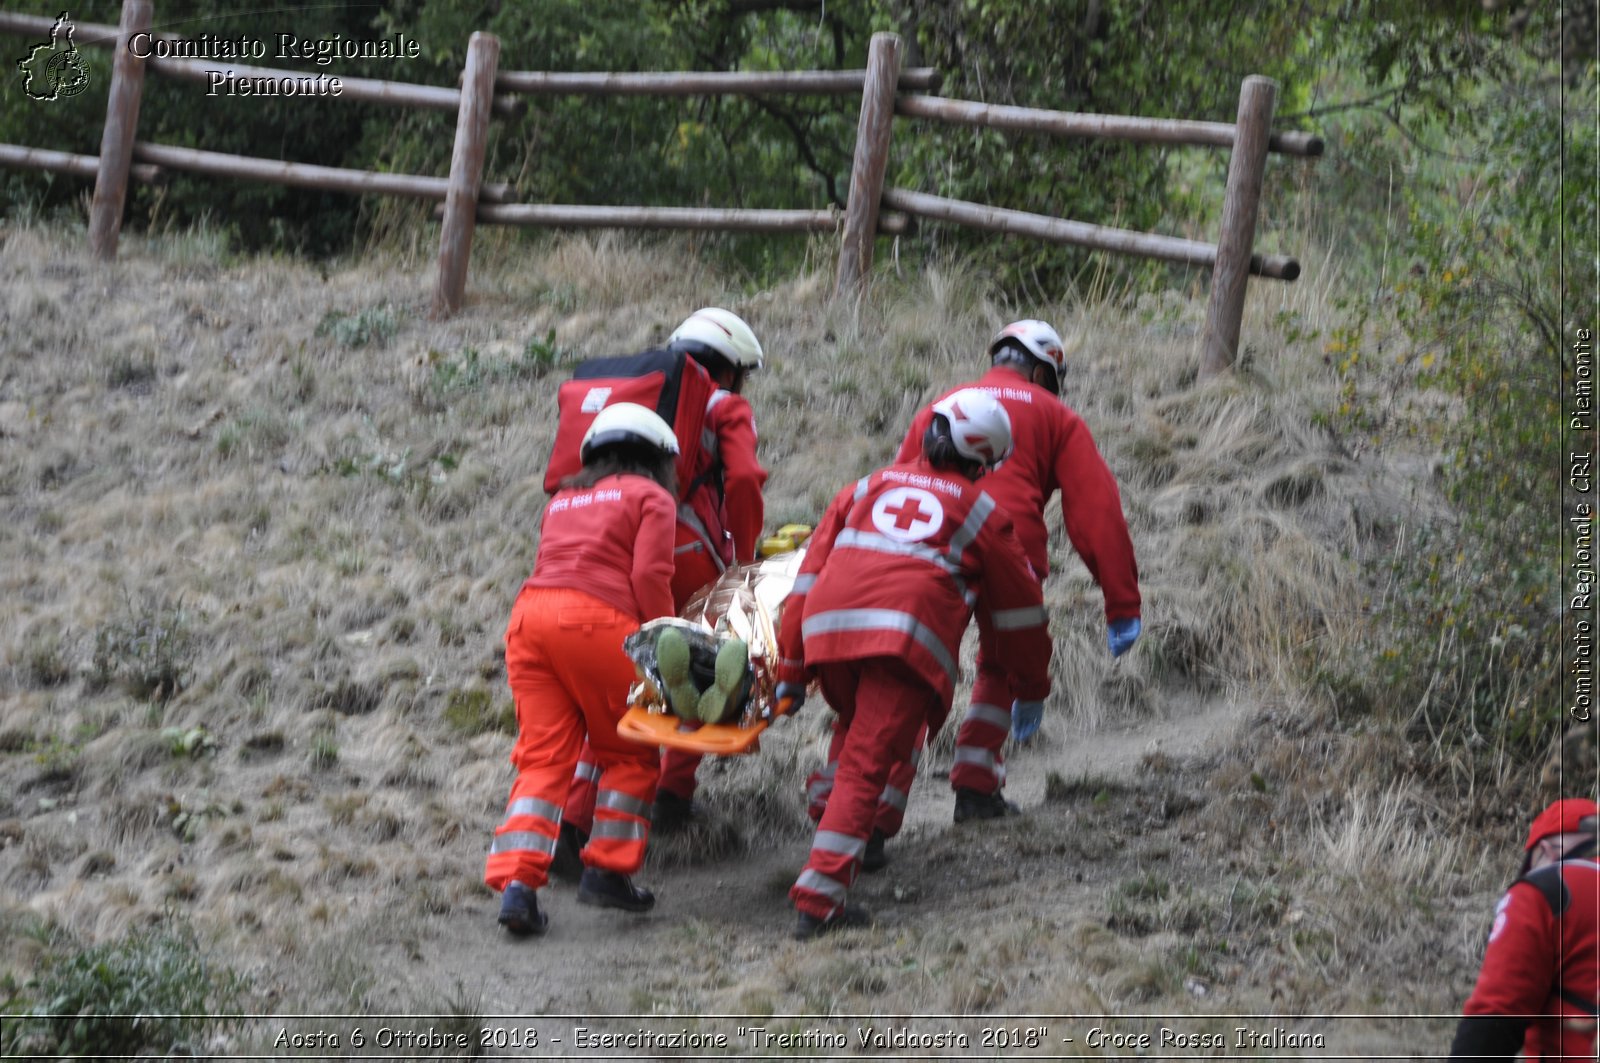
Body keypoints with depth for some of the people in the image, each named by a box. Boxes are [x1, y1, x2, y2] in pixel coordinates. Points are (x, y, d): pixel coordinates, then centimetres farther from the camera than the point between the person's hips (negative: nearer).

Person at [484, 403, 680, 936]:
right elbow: (650, 578, -1)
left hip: (530, 612, 5)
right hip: (596, 620, -5)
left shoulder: (564, 500, 31)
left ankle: (516, 881, -12)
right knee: (629, 753, 12)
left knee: (543, 756, 2)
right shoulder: (650, 497, 13)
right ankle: (606, 869, 6)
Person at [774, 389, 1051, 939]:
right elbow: (1018, 608, 29)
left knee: (854, 732, 32)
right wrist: (1032, 684, 44)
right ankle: (820, 894, -17)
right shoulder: (981, 511, 22)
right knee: (867, 764, -7)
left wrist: (791, 671, 22)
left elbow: (810, 573, 23)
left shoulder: (869, 487, 29)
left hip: (828, 625, 3)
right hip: (908, 635, -3)